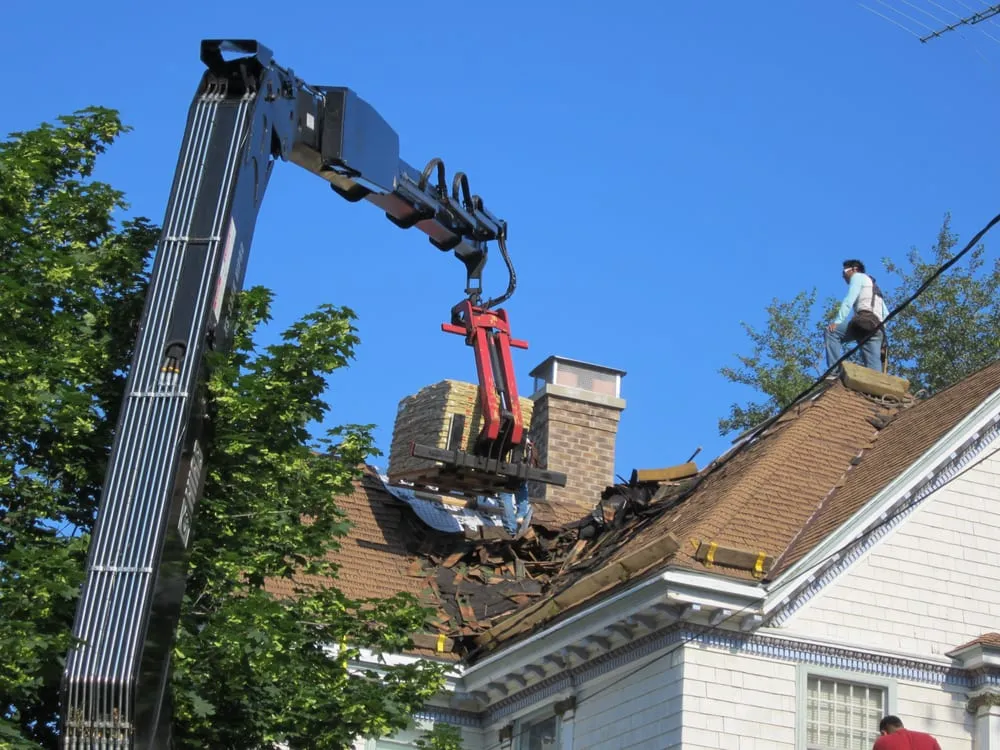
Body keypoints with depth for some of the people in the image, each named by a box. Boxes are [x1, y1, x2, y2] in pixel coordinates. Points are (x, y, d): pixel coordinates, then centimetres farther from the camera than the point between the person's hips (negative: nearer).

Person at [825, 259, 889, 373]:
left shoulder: (858, 276, 15)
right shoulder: (874, 287, 40)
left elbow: (849, 300, -3)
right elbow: (886, 314, 32)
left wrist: (837, 321, -11)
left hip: (866, 319, -8)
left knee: (831, 332, -11)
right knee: (873, 367, -5)